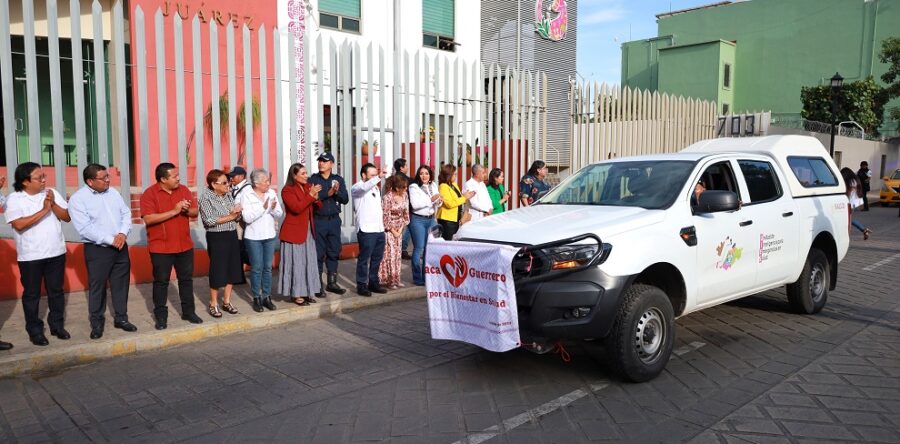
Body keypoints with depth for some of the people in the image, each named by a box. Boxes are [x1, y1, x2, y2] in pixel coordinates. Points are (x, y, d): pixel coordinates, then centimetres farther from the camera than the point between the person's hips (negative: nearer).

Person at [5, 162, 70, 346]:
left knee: (56, 291, 12)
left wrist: (53, 204, -15)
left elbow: (67, 217, 1)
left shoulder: (51, 193, 3)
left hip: (56, 252, 3)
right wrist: (44, 210, -21)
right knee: (31, 294, 7)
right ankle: (35, 330, 18)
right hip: (30, 256, -3)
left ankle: (57, 325, 26)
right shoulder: (14, 199, -7)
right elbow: (19, 225, -19)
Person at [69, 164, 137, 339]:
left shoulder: (113, 192, 7)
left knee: (121, 284, 11)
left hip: (120, 247, 5)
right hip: (97, 250, -5)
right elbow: (85, 228, -18)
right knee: (97, 287, 4)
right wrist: (110, 240, -19)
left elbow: (126, 213, 7)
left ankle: (121, 318, 24)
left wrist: (123, 233, -11)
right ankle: (97, 322, 19)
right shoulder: (78, 199, -11)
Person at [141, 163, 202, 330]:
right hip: (161, 247, -4)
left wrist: (187, 210, -16)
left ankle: (188, 312, 23)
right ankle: (161, 316, 16)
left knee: (186, 279, 12)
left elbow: (196, 212, 8)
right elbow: (148, 219, -21)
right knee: (161, 281, 5)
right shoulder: (149, 194, -11)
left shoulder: (184, 190, 4)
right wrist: (174, 211, -24)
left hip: (185, 245, 5)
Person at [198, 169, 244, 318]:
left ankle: (226, 301, 23)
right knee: (217, 271, 0)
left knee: (232, 269, 9)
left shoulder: (228, 194, 8)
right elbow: (209, 221, -18)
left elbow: (237, 217, 11)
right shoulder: (206, 197, -10)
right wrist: (230, 216, -11)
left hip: (232, 236, 6)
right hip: (216, 238, -6)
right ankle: (213, 304, 16)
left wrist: (237, 212, -13)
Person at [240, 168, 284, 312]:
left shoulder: (272, 193, 2)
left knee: (268, 267, 10)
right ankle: (256, 298, 14)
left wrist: (274, 208, -18)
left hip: (270, 236, 4)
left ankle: (267, 296, 19)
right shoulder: (246, 195, -8)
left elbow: (280, 214, 2)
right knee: (256, 268, 3)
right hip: (254, 237, -3)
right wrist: (263, 207, -21)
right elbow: (247, 217, -16)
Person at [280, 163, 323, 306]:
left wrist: (316, 198, -9)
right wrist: (310, 195, -23)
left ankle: (305, 292, 19)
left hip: (308, 231, 7)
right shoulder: (287, 190, -11)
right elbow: (296, 208, -24)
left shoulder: (308, 187, 9)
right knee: (296, 263, -2)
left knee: (308, 262, 10)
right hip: (294, 232, -7)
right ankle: (296, 294, 7)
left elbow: (318, 206, 11)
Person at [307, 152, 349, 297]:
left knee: (334, 252, 10)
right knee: (318, 254, 0)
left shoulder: (338, 179, 8)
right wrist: (327, 194, -21)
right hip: (318, 220, -3)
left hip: (334, 220, 3)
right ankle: (318, 285, 9)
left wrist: (337, 192, -16)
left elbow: (345, 199, 2)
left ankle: (332, 283, 22)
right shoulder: (312, 179, -1)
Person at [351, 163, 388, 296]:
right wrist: (379, 177, -39)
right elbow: (365, 187, -30)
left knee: (377, 258, 11)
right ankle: (361, 285, 5)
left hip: (379, 228, 8)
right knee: (364, 258, -3)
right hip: (366, 229, -8)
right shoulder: (357, 187, -5)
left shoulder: (376, 187, 20)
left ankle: (373, 283, 22)